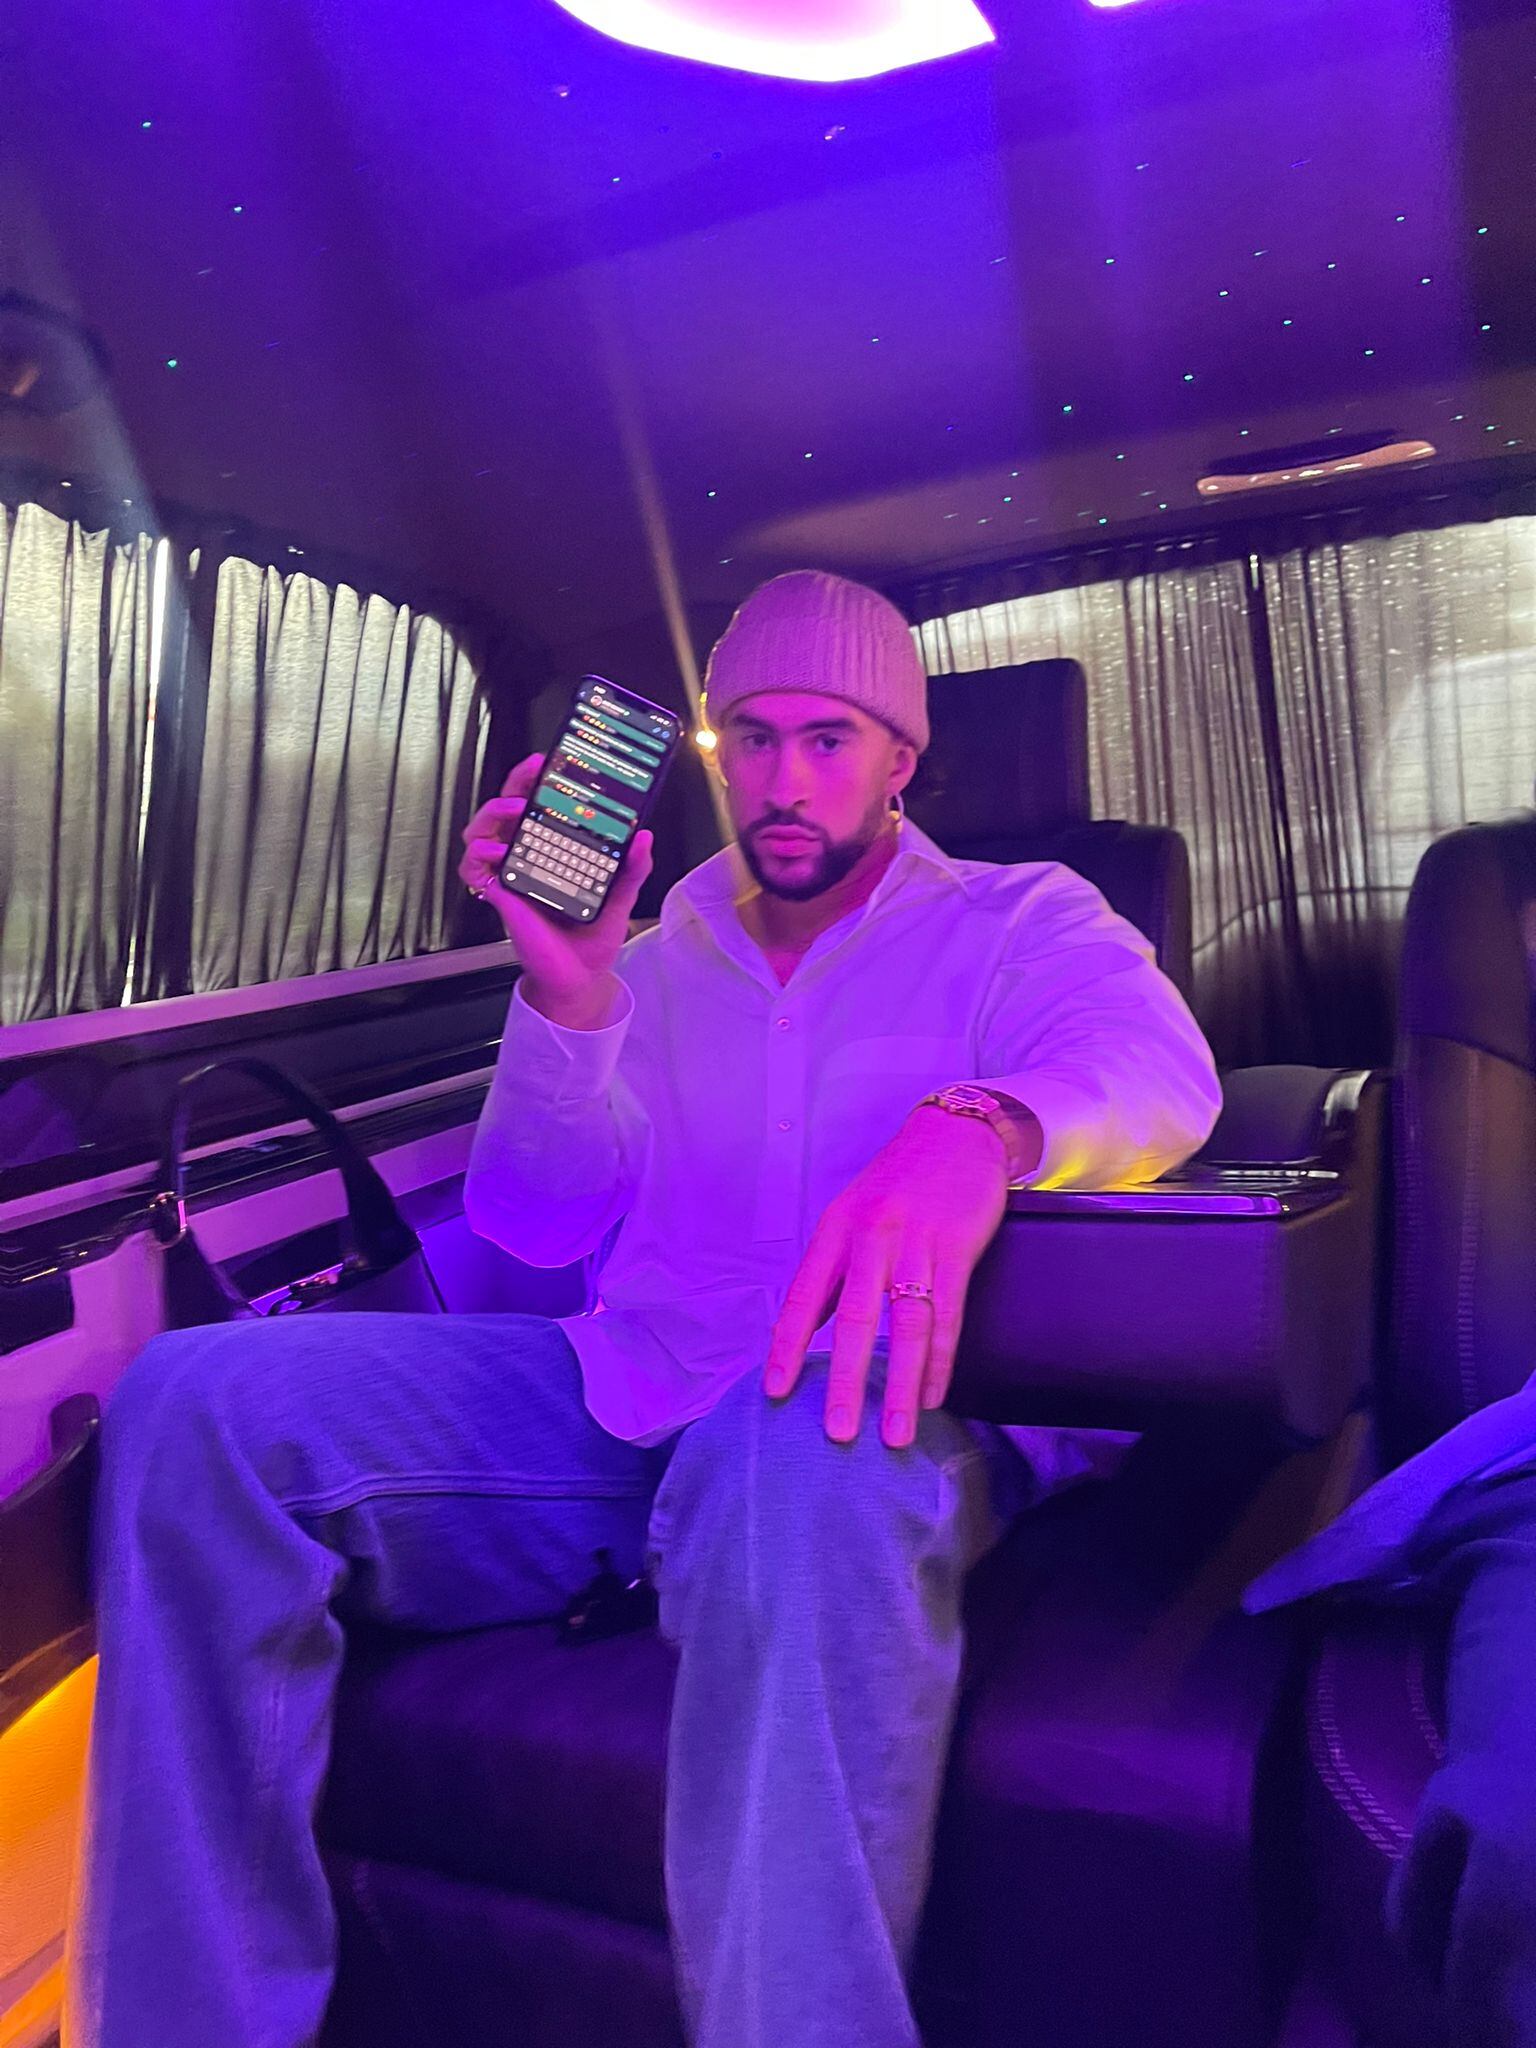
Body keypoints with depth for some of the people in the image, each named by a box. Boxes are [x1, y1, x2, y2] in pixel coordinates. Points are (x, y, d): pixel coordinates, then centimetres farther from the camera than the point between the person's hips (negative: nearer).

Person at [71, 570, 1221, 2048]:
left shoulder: (1017, 922, 11)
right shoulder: (656, 958, 18)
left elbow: (1159, 1063, -12)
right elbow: (536, 1228, 11)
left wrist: (977, 1128, -37)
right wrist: (566, 997, -7)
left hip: (872, 1412, -3)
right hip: (617, 1408, 4)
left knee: (801, 1445, -42)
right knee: (192, 1401, -17)